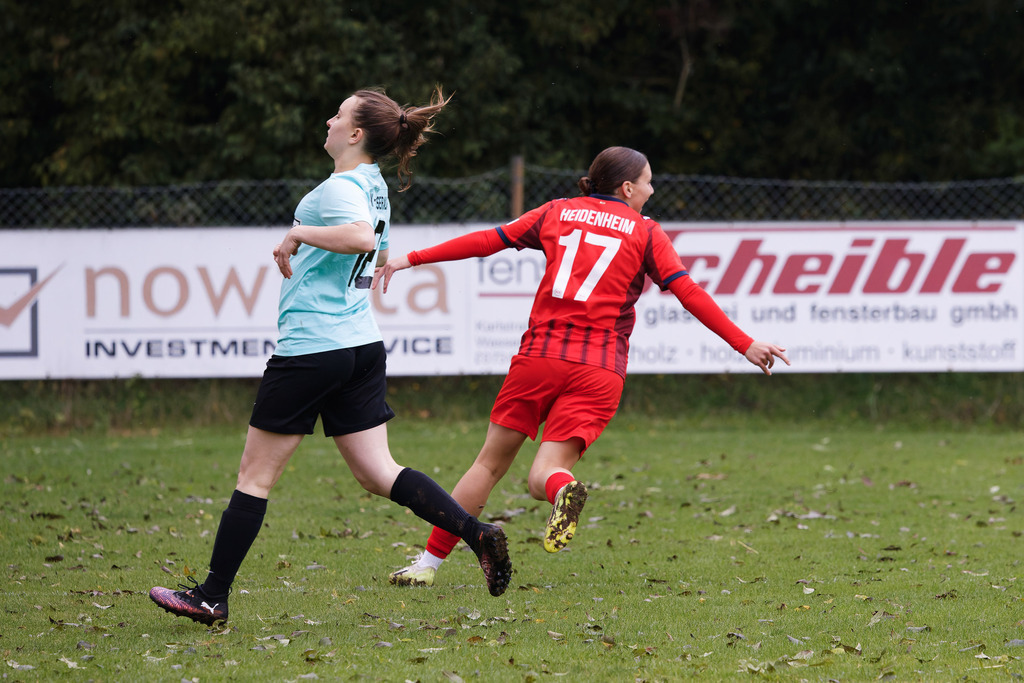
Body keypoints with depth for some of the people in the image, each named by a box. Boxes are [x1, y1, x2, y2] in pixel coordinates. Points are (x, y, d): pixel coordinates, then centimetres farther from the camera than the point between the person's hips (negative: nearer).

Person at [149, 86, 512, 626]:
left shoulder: (338, 189, -15)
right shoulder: (373, 186, 13)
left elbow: (364, 237, -36)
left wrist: (300, 234, -24)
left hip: (310, 348, -9)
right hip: (362, 344, 9)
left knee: (255, 474, 2)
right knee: (378, 473, 7)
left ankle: (212, 597, 8)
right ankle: (477, 533, -10)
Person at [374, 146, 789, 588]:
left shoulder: (558, 213, 15)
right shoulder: (645, 233, 9)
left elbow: (486, 241, 13)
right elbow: (689, 294, 1)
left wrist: (412, 259, 20)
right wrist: (745, 344, 2)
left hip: (540, 354, 1)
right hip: (602, 370, -1)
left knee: (491, 463, 12)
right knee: (543, 477, -3)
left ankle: (429, 563, 7)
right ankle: (561, 487, -41)